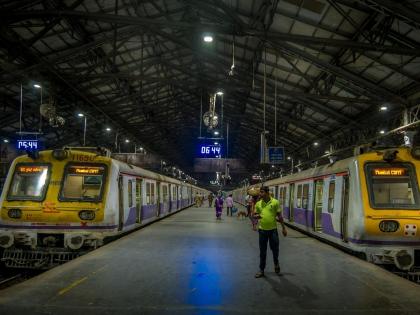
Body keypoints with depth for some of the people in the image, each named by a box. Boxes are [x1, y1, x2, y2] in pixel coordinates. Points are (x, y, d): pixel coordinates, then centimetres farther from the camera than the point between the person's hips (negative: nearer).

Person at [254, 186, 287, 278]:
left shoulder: (275, 202, -6)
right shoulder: (258, 204, 2)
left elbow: (279, 216, -1)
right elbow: (255, 215, 11)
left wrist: (283, 227, 1)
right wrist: (257, 216, -14)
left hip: (273, 229, -2)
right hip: (262, 230, 2)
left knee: (275, 249, 10)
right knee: (262, 251, 9)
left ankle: (276, 264, 38)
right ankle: (261, 270, 20)